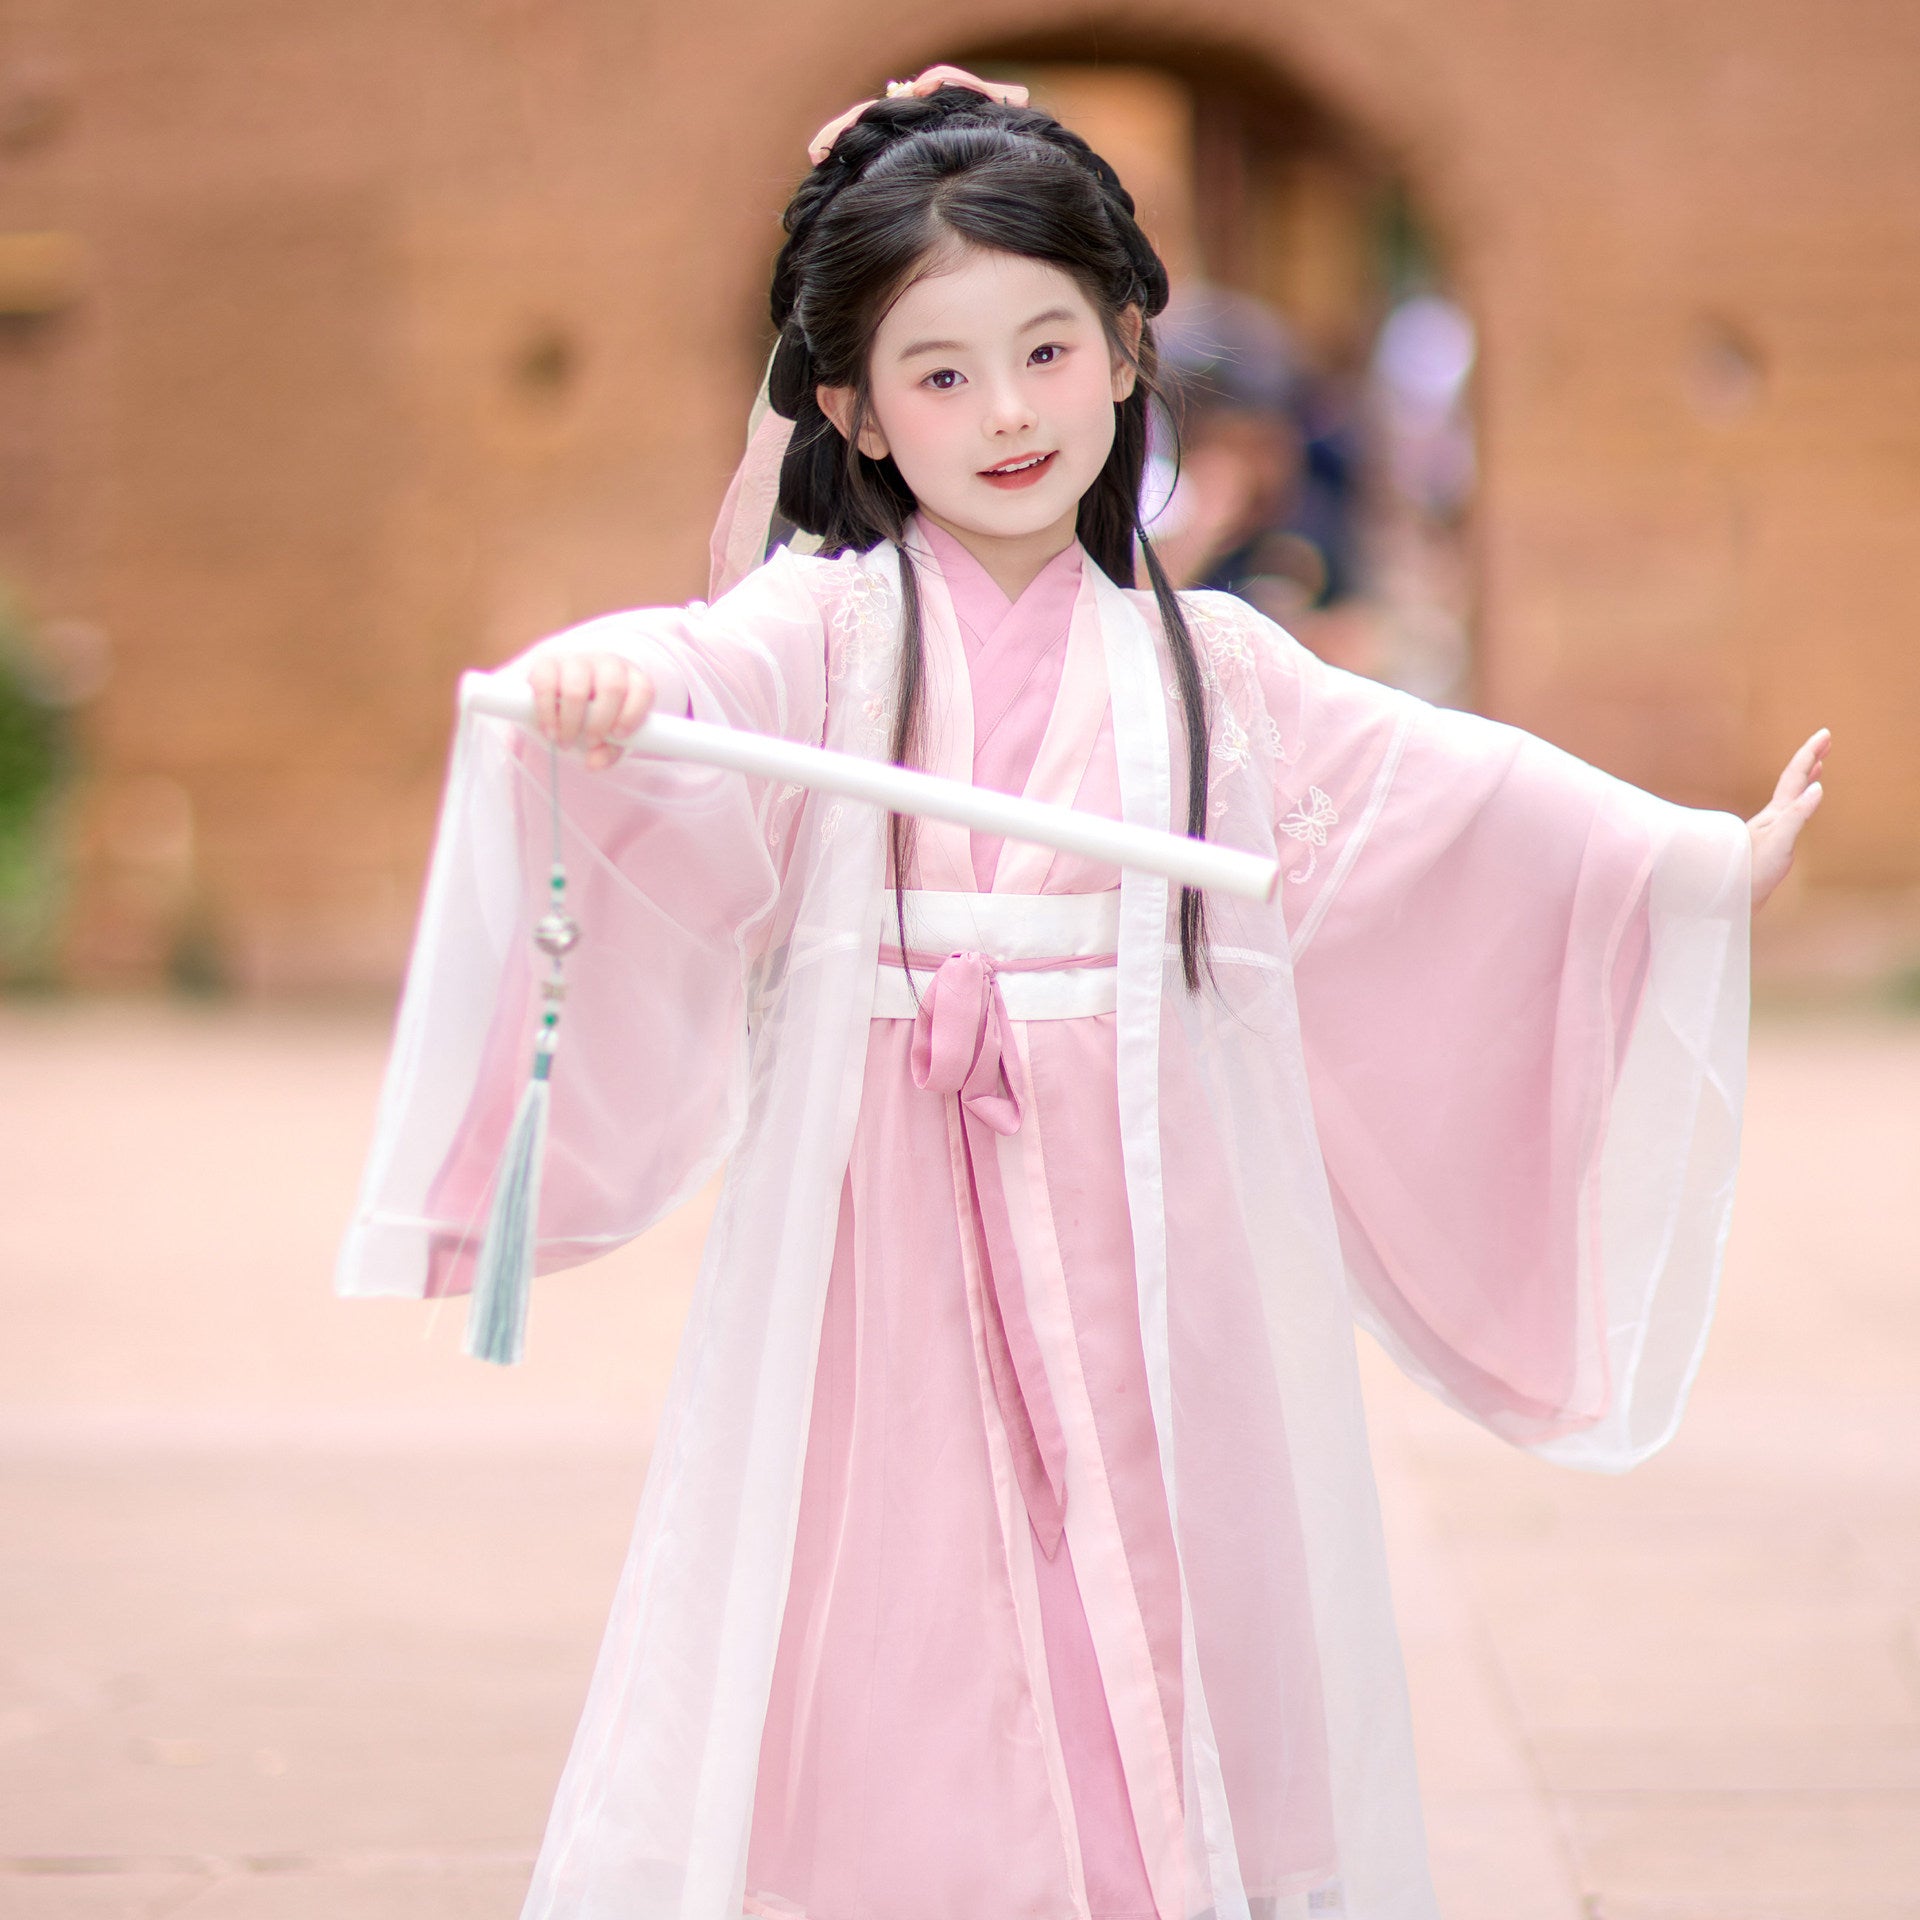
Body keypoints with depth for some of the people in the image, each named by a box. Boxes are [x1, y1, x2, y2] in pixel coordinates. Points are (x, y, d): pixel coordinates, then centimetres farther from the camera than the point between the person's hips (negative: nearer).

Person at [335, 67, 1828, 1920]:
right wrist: (593, 686, -41)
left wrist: (1703, 865, 12)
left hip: (1143, 1236, 3)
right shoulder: (827, 631, 1)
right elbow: (696, 680, -19)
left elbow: (1454, 789, 15)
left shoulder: (1202, 658, 11)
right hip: (881, 1233, -3)